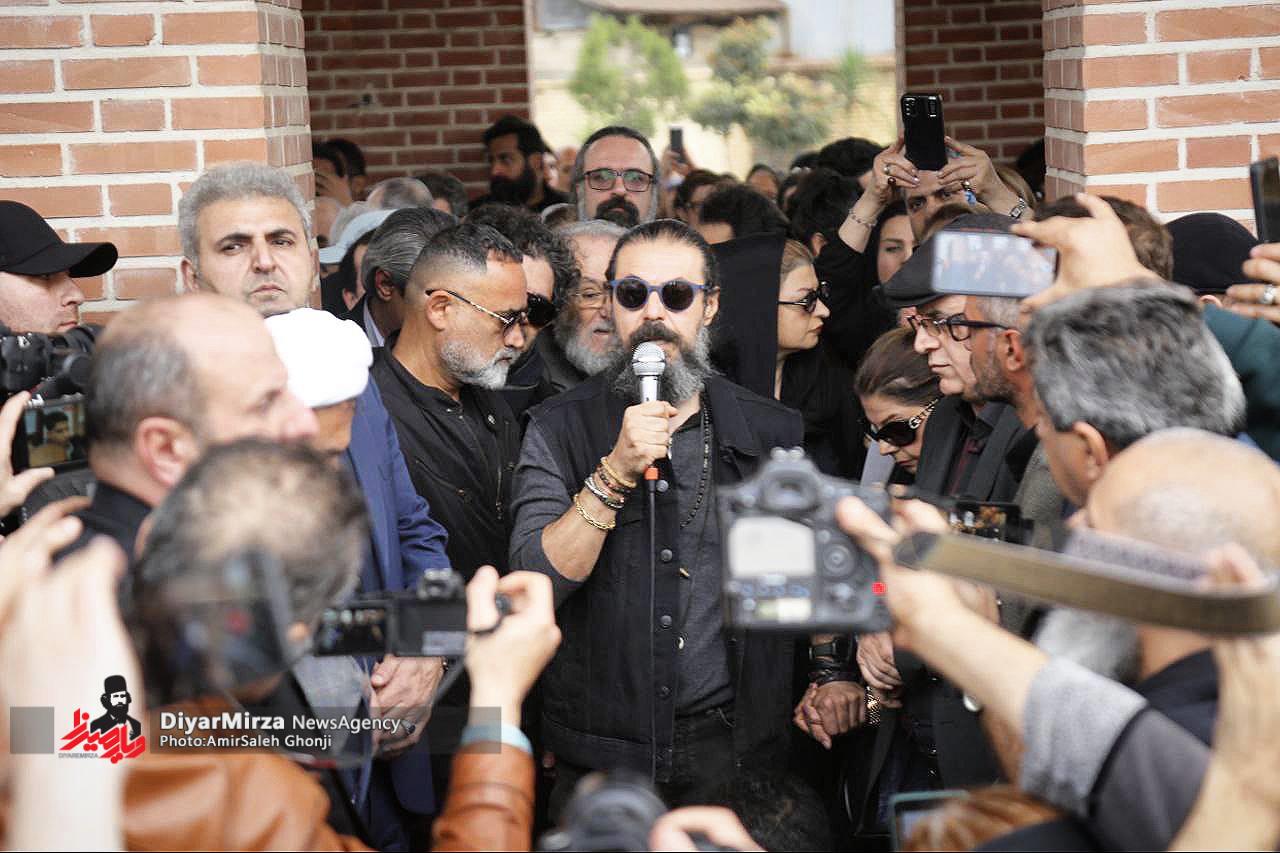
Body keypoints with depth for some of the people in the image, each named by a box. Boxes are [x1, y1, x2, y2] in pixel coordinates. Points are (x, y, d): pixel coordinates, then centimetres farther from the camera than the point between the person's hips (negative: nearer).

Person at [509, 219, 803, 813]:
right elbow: (536, 584, -13)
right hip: (602, 747, -1)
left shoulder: (772, 431, 2)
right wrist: (616, 471, -22)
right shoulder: (559, 428, -3)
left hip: (732, 742, 1)